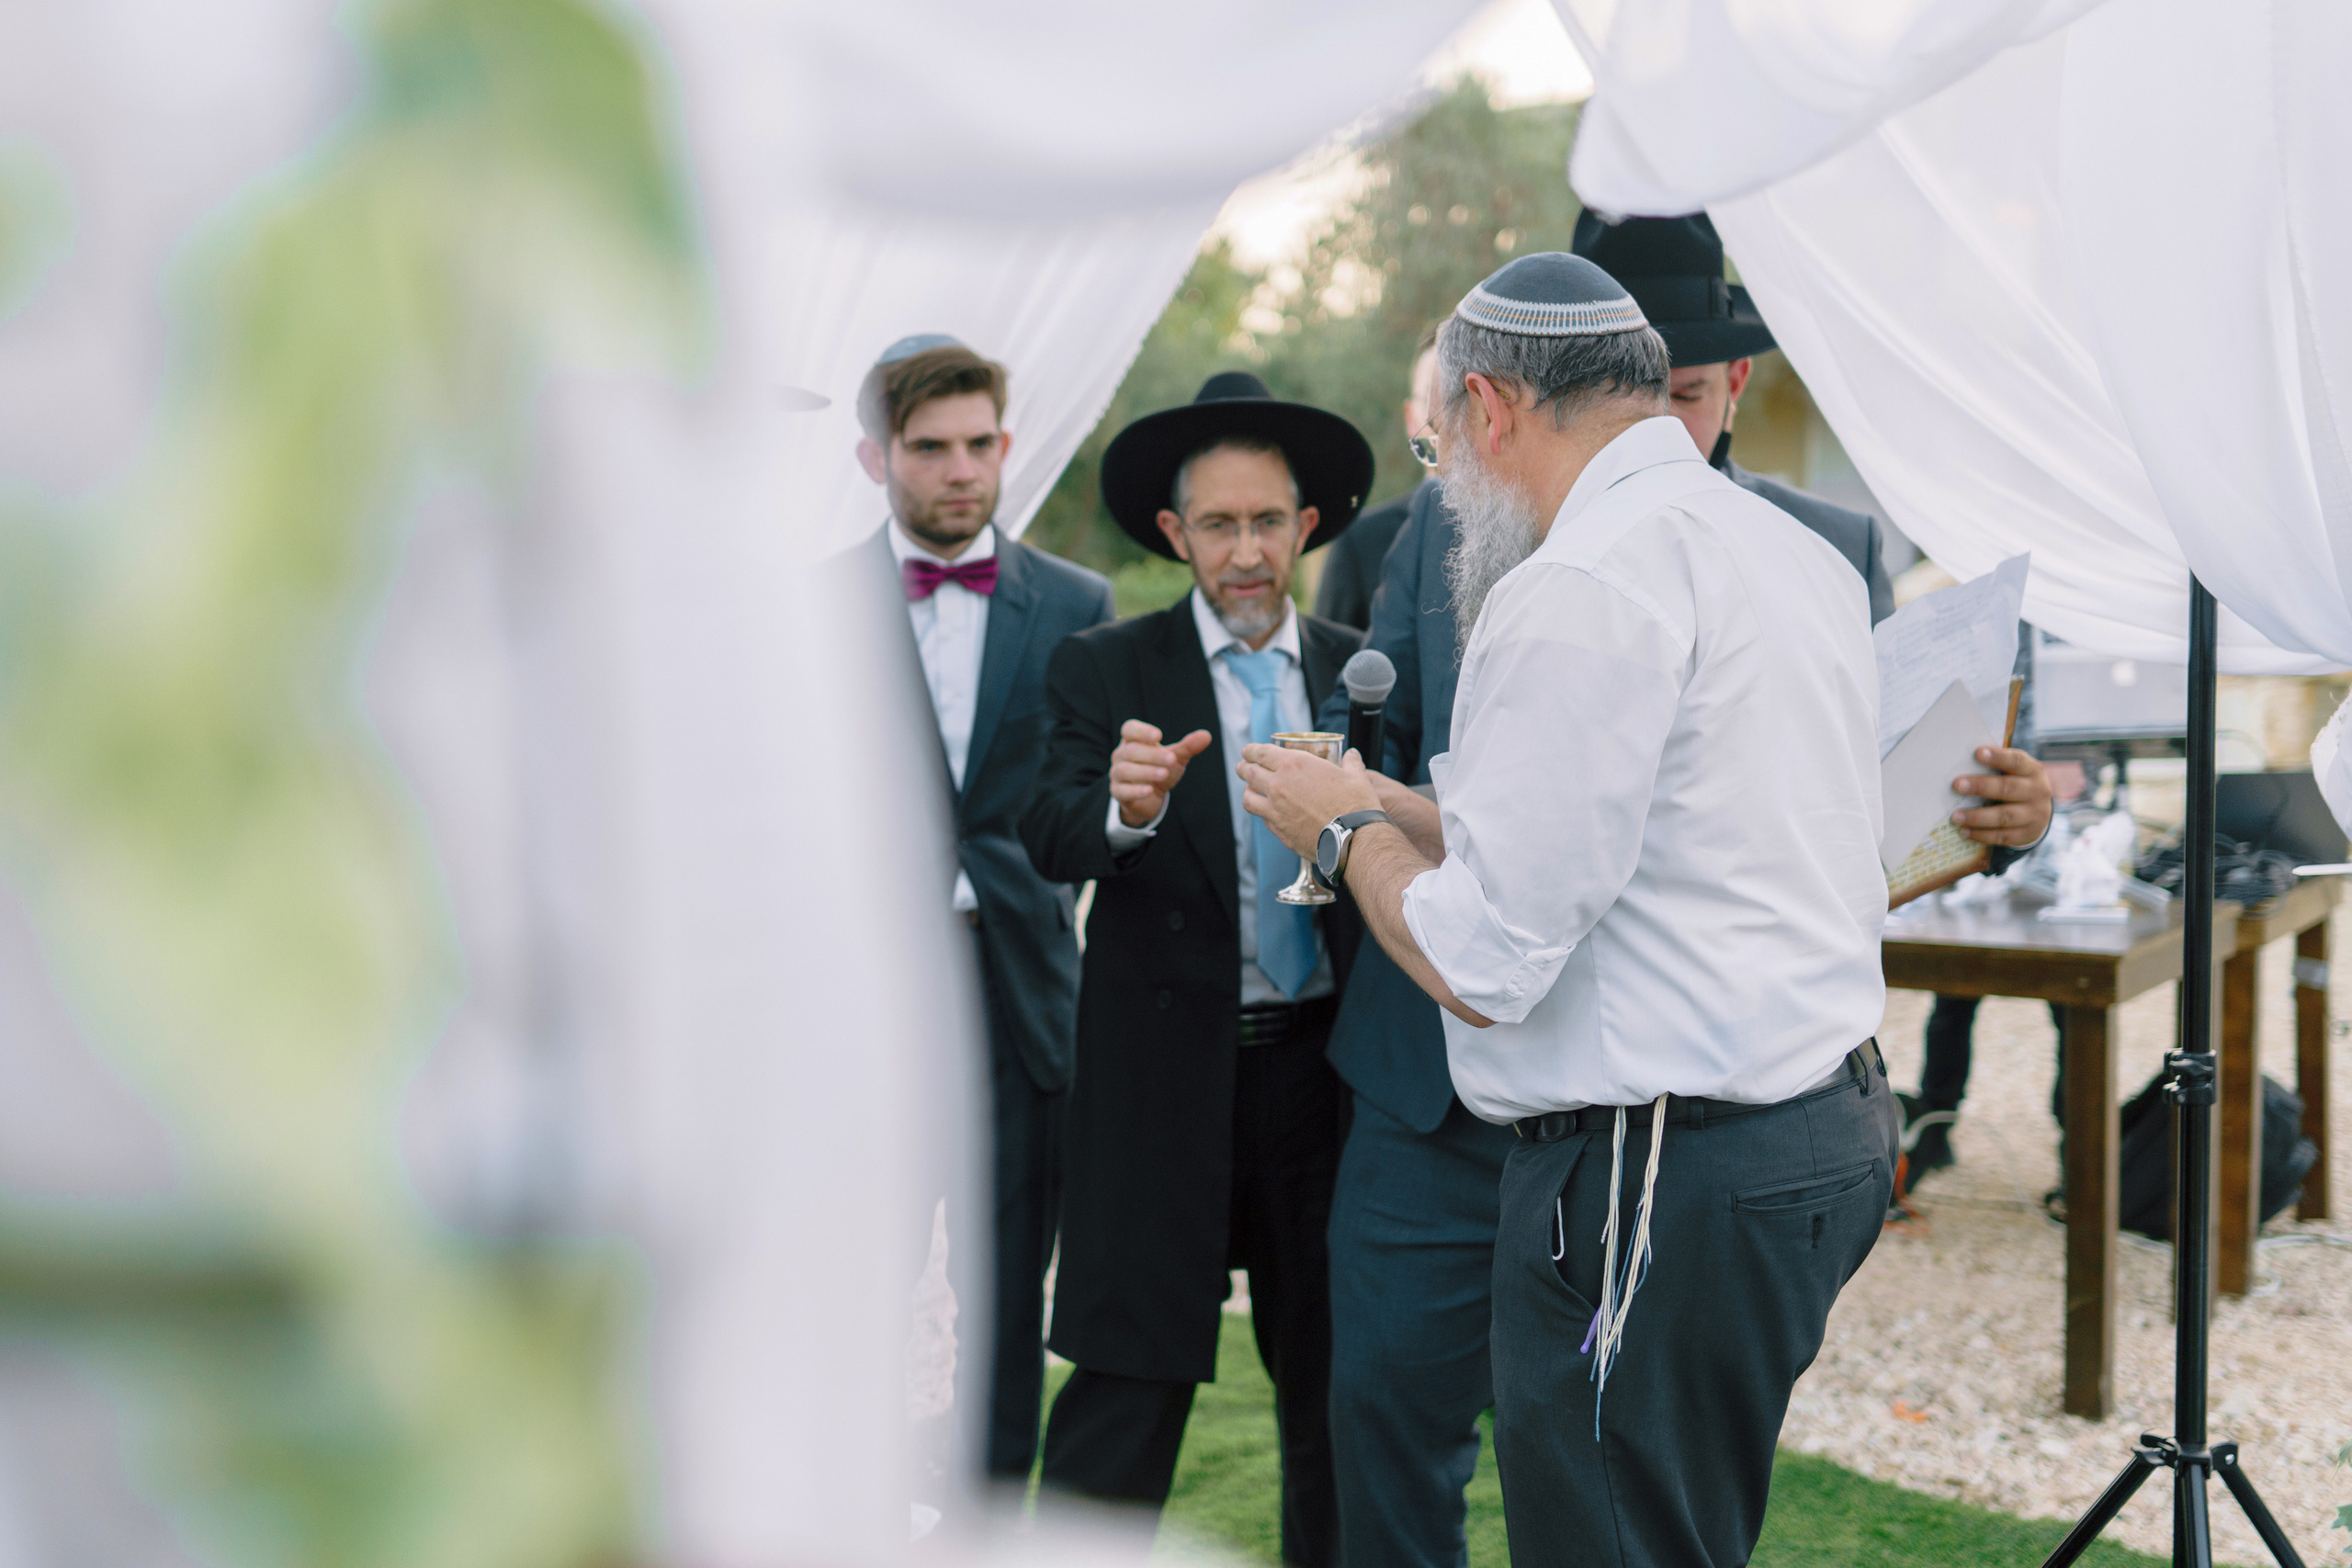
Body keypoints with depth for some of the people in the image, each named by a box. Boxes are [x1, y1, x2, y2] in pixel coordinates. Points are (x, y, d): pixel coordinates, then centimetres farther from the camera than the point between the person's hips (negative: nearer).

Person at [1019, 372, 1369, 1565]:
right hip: (1167, 1080, -3)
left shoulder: (1362, 672, 8)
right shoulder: (1106, 672, 0)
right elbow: (1053, 841, -15)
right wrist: (1126, 805, -36)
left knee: (1334, 1388, 13)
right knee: (1125, 1391, -2)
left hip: (1322, 1070, 3)